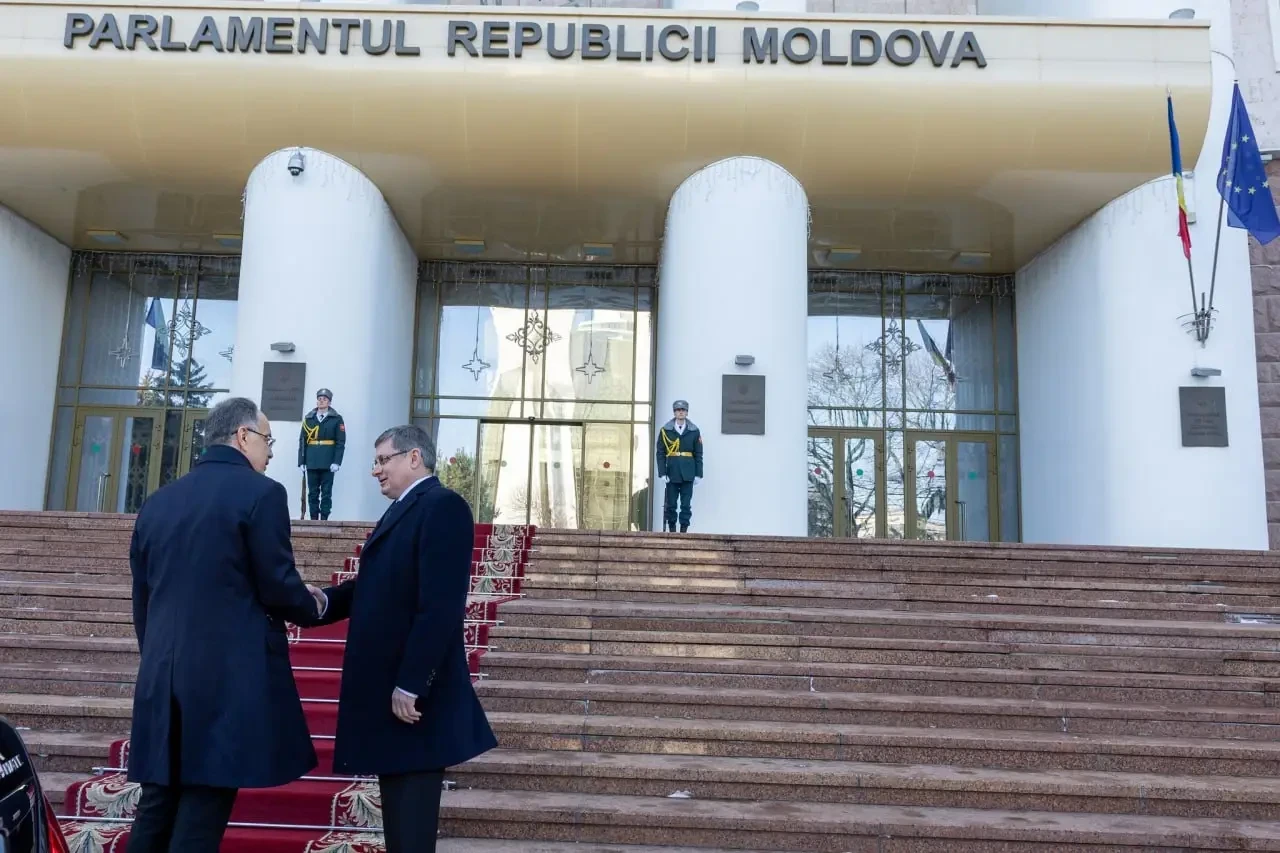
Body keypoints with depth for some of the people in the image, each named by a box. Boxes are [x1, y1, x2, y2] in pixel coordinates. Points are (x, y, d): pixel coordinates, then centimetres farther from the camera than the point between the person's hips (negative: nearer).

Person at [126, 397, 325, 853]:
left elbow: (142, 600, 16)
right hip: (231, 674, -6)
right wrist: (313, 606, 10)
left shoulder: (157, 501, 12)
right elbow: (278, 588, -11)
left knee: (155, 812, 14)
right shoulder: (261, 492, -8)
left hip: (161, 675, 7)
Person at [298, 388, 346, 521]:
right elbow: (302, 441, 8)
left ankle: (324, 519, 3)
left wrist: (336, 462, -11)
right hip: (311, 462, 2)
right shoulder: (308, 419, 9)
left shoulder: (337, 419, 2)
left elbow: (341, 442, -3)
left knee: (326, 492, 0)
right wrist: (301, 462, 2)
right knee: (312, 492, 5)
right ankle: (313, 519, 10)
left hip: (328, 463, -2)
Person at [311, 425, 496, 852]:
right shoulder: (400, 511, 17)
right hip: (389, 683, 9)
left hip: (414, 688, -9)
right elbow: (379, 586, 15)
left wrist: (411, 684, -24)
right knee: (398, 812, 17)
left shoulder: (443, 506, -15)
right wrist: (325, 599, -3)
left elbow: (441, 605, -22)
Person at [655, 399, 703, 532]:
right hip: (672, 473, 0)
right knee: (670, 504, 3)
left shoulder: (694, 431, 6)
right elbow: (660, 453, 2)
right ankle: (672, 530, 11)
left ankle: (684, 530, 6)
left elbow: (698, 454, 6)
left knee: (686, 504, 0)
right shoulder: (665, 430, 3)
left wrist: (698, 474, 0)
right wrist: (662, 473, -6)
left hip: (687, 474, 0)